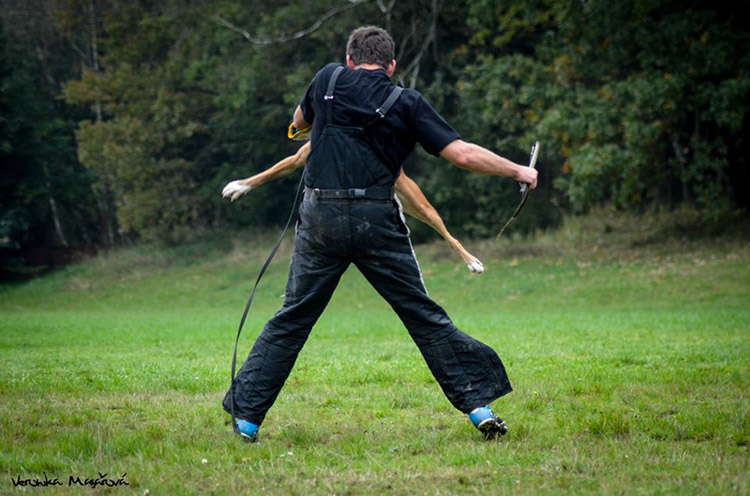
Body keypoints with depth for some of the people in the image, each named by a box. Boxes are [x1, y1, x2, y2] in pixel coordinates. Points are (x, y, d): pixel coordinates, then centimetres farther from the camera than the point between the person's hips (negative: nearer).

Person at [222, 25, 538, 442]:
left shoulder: (329, 79, 11)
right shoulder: (406, 103, 4)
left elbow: (300, 121, 32)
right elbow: (463, 154, 0)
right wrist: (518, 171, 13)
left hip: (320, 217, 2)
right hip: (375, 221, -1)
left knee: (292, 318, 10)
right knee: (424, 317, 6)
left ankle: (246, 418, 10)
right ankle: (480, 407, 6)